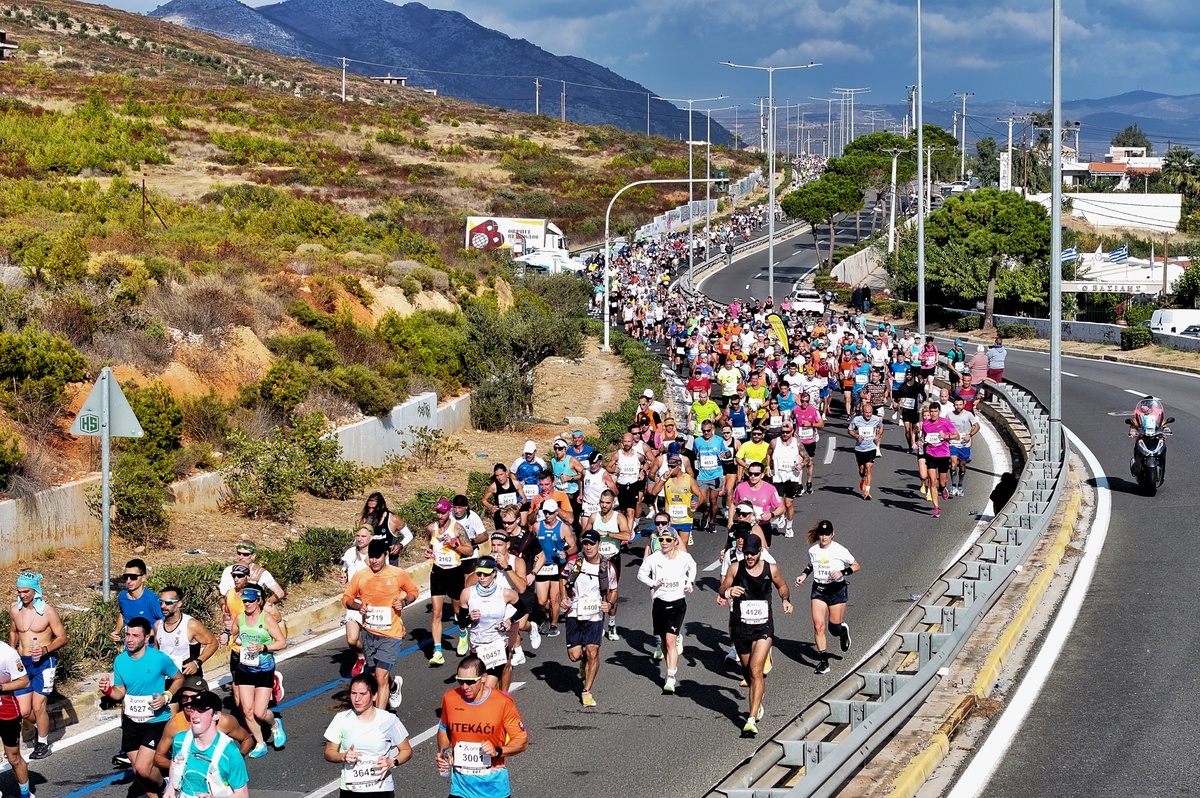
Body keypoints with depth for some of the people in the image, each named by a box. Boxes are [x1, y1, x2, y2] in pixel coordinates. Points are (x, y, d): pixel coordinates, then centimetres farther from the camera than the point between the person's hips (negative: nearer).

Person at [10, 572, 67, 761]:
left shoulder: (48, 611, -11)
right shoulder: (14, 610, 2)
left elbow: (62, 637, -6)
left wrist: (45, 649, -22)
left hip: (43, 663, -4)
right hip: (22, 663, 4)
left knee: (38, 707, -3)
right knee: (24, 711, 0)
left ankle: (43, 743, 18)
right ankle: (42, 723, 33)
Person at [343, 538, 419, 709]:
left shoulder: (399, 574, -9)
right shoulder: (360, 576, -5)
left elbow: (414, 591, 8)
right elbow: (347, 598, 6)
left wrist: (404, 602, -13)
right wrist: (358, 606, -16)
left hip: (391, 633, -4)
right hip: (369, 633, 4)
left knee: (381, 676, -15)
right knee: (375, 675, 21)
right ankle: (394, 684, 55)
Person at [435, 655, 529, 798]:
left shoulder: (502, 702, -15)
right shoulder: (450, 698, -5)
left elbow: (523, 741, -9)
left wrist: (498, 751, -25)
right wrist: (442, 753, -2)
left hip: (493, 783, -2)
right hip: (461, 783, 2)